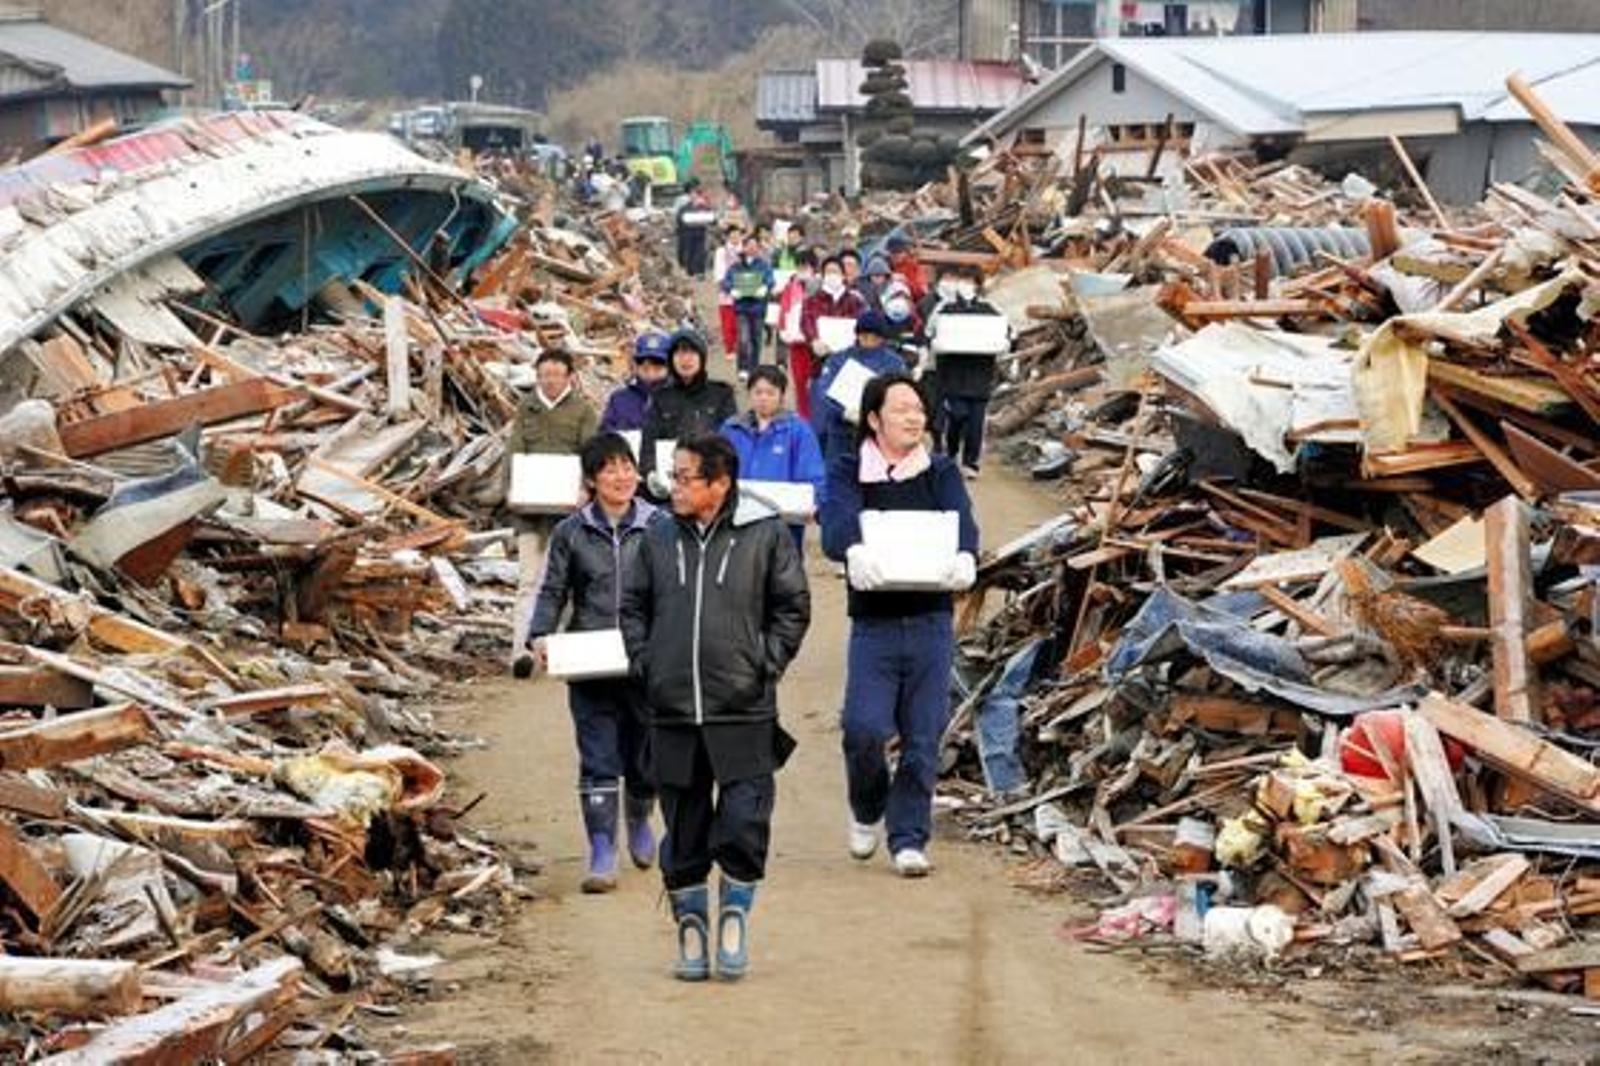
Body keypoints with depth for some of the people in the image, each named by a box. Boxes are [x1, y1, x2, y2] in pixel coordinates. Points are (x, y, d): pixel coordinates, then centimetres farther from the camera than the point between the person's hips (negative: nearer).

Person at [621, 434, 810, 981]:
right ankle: (690, 927, 18)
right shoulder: (659, 539, 7)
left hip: (744, 712, -3)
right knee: (683, 832, 7)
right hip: (673, 711, 3)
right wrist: (645, 663, 4)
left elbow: (793, 607, 5)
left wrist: (766, 666, -3)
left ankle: (734, 917, 13)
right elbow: (633, 607, 16)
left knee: (744, 826, -6)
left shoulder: (765, 536, -1)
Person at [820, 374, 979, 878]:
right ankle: (868, 810, 16)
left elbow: (961, 520, -9)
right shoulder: (848, 473, 4)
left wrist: (964, 557, -33)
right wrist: (855, 553, -40)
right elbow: (836, 523, -16)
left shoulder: (941, 472, 9)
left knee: (923, 737, 1)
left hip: (931, 623, 2)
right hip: (873, 624, -2)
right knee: (864, 728, -13)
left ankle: (909, 839, 14)